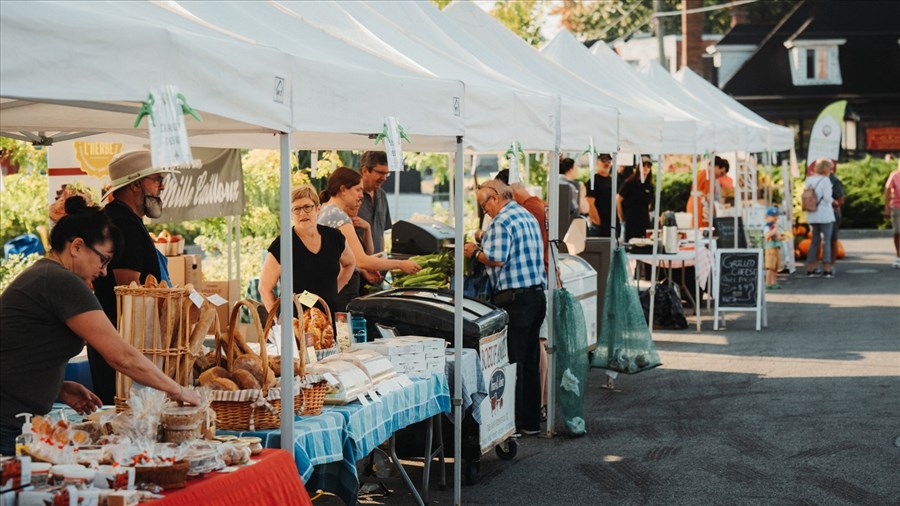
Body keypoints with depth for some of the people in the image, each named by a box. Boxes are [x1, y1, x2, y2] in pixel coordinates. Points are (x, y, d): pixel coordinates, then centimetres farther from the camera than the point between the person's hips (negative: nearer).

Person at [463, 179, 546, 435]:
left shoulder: (501, 221, -12)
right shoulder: (528, 216, 17)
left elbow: (496, 260, -20)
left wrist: (475, 252, -2)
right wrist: (481, 249, 19)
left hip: (515, 298, -9)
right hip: (537, 294, 9)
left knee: (511, 363, -4)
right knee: (530, 361, 13)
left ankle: (512, 423, -2)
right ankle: (531, 421, 18)